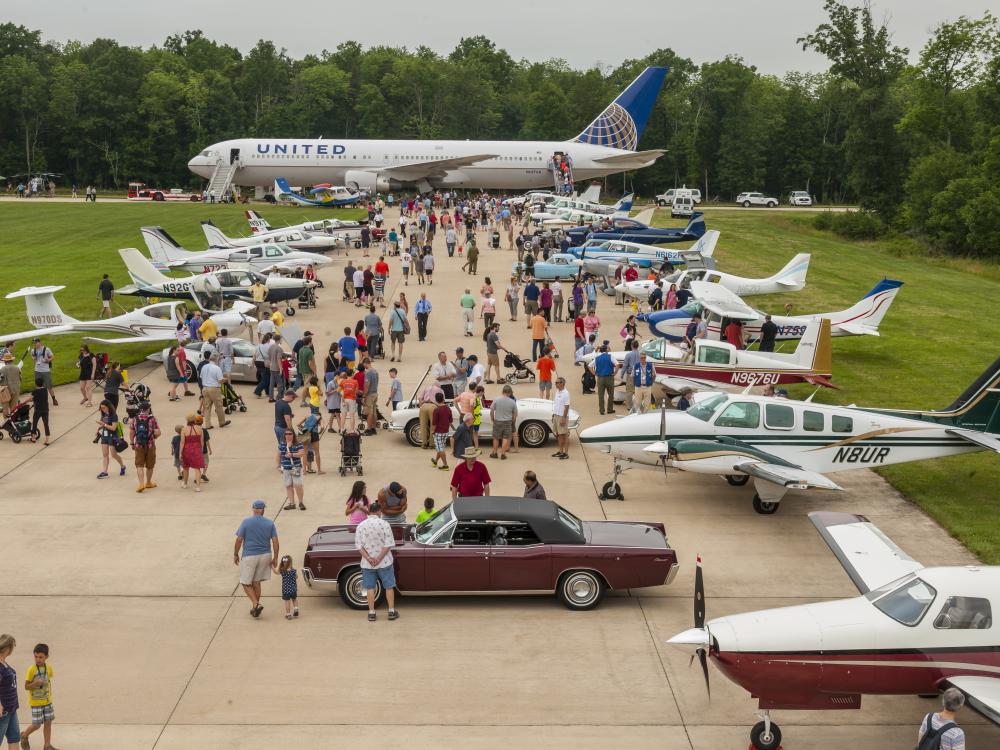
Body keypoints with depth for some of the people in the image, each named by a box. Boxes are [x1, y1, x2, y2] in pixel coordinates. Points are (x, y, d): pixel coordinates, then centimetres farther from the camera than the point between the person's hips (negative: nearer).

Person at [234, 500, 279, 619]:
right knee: (256, 582, 15)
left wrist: (235, 555, 4)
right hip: (265, 555, 4)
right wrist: (275, 558, 5)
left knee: (246, 583, 6)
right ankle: (255, 608, 20)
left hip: (249, 556, -4)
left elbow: (239, 540, -8)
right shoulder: (270, 523, 0)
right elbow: (275, 542, -2)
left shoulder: (246, 522, -7)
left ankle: (256, 604, -11)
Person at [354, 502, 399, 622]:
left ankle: (371, 613, 14)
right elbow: (389, 544, -15)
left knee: (370, 588, 11)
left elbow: (358, 545, -7)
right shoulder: (384, 524, -10)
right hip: (384, 562, -2)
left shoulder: (361, 525, -4)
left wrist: (368, 558, -11)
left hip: (367, 563, 2)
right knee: (389, 587, 11)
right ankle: (392, 612, 15)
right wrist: (379, 558, -13)